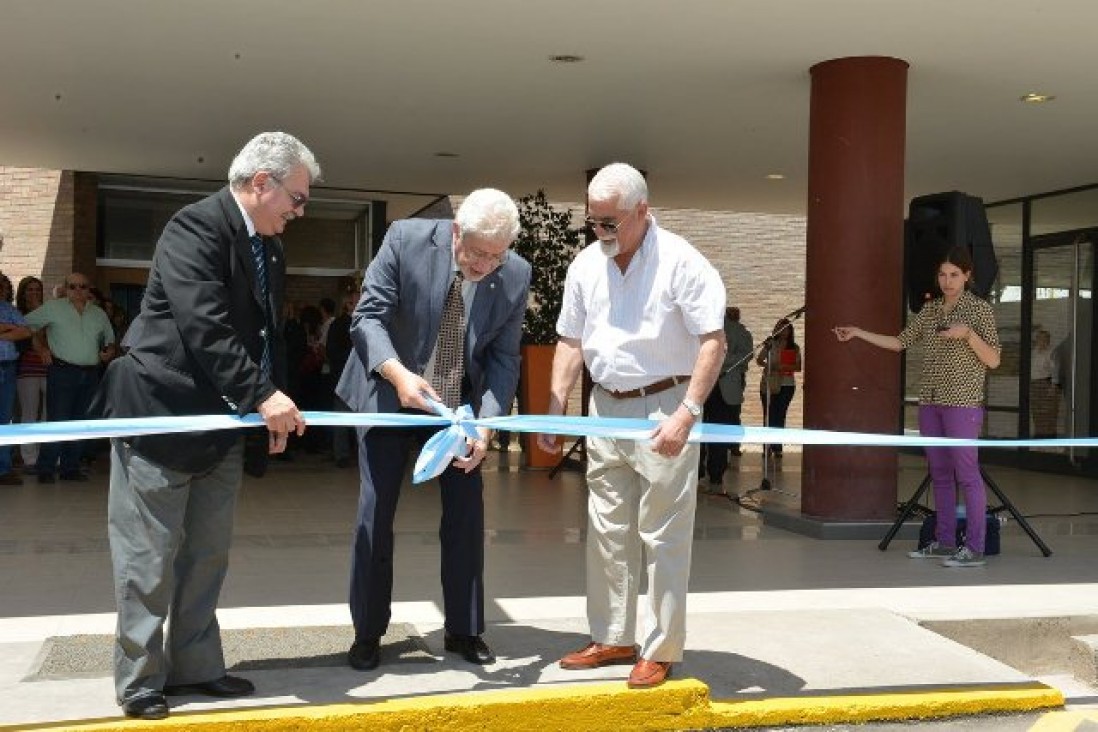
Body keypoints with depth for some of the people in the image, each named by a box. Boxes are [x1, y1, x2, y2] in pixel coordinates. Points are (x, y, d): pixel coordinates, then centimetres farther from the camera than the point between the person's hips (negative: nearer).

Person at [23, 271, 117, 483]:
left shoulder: (99, 313, 15)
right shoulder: (53, 308, 2)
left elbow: (110, 340, 26)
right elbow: (27, 325, 5)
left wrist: (110, 351, 6)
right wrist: (42, 348, -1)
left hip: (90, 374, 5)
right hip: (62, 372, -5)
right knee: (58, 421, -10)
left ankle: (71, 467, 16)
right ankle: (45, 469, -3)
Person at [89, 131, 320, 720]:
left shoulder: (269, 249, 10)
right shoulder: (196, 227, -17)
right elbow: (203, 325, -26)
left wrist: (273, 401, 4)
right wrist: (261, 395, -27)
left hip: (221, 422, 8)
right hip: (160, 414, -8)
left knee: (207, 554, 14)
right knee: (149, 556, 3)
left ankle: (194, 667, 26)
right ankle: (139, 682, 16)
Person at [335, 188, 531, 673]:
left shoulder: (516, 275, -14)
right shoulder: (406, 239, -20)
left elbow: (504, 358, -10)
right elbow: (368, 317, -20)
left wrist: (485, 425, -24)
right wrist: (397, 373, -38)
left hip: (460, 405, 2)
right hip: (389, 395, -2)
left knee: (466, 514, 3)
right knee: (376, 515, 0)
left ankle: (464, 630, 20)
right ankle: (367, 633, 15)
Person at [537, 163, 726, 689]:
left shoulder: (679, 261, -13)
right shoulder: (585, 265, 5)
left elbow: (713, 341, -14)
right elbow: (571, 343, 11)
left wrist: (687, 413, -22)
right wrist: (554, 412, 3)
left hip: (663, 407, -6)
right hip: (605, 409, 6)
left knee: (662, 537, 0)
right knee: (606, 532, 13)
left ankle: (660, 650, 12)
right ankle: (612, 638, 26)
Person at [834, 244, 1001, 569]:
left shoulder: (979, 309, -3)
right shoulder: (930, 310, 12)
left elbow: (993, 361, -7)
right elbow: (899, 342, 15)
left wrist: (968, 334, -22)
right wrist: (858, 333, 9)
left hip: (962, 403, -6)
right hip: (930, 401, 6)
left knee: (967, 474, -7)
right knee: (940, 472, 9)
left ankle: (974, 548, -4)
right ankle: (944, 541, 16)